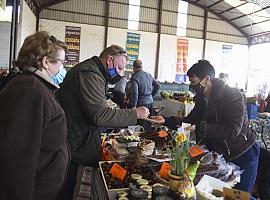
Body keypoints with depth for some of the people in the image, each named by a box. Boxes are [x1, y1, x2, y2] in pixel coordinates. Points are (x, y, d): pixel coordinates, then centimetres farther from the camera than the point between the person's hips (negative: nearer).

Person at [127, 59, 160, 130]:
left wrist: (133, 106, -17)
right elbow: (157, 86, 17)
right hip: (150, 102, 7)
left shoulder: (135, 77, -14)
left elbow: (134, 93, -21)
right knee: (148, 125, 16)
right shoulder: (149, 75, 8)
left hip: (141, 104, -7)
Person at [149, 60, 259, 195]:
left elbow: (232, 131, -33)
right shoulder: (202, 99, -1)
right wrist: (166, 120, -10)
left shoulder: (232, 96, -23)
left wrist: (199, 127, -38)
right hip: (220, 154, 7)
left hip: (243, 155, -6)